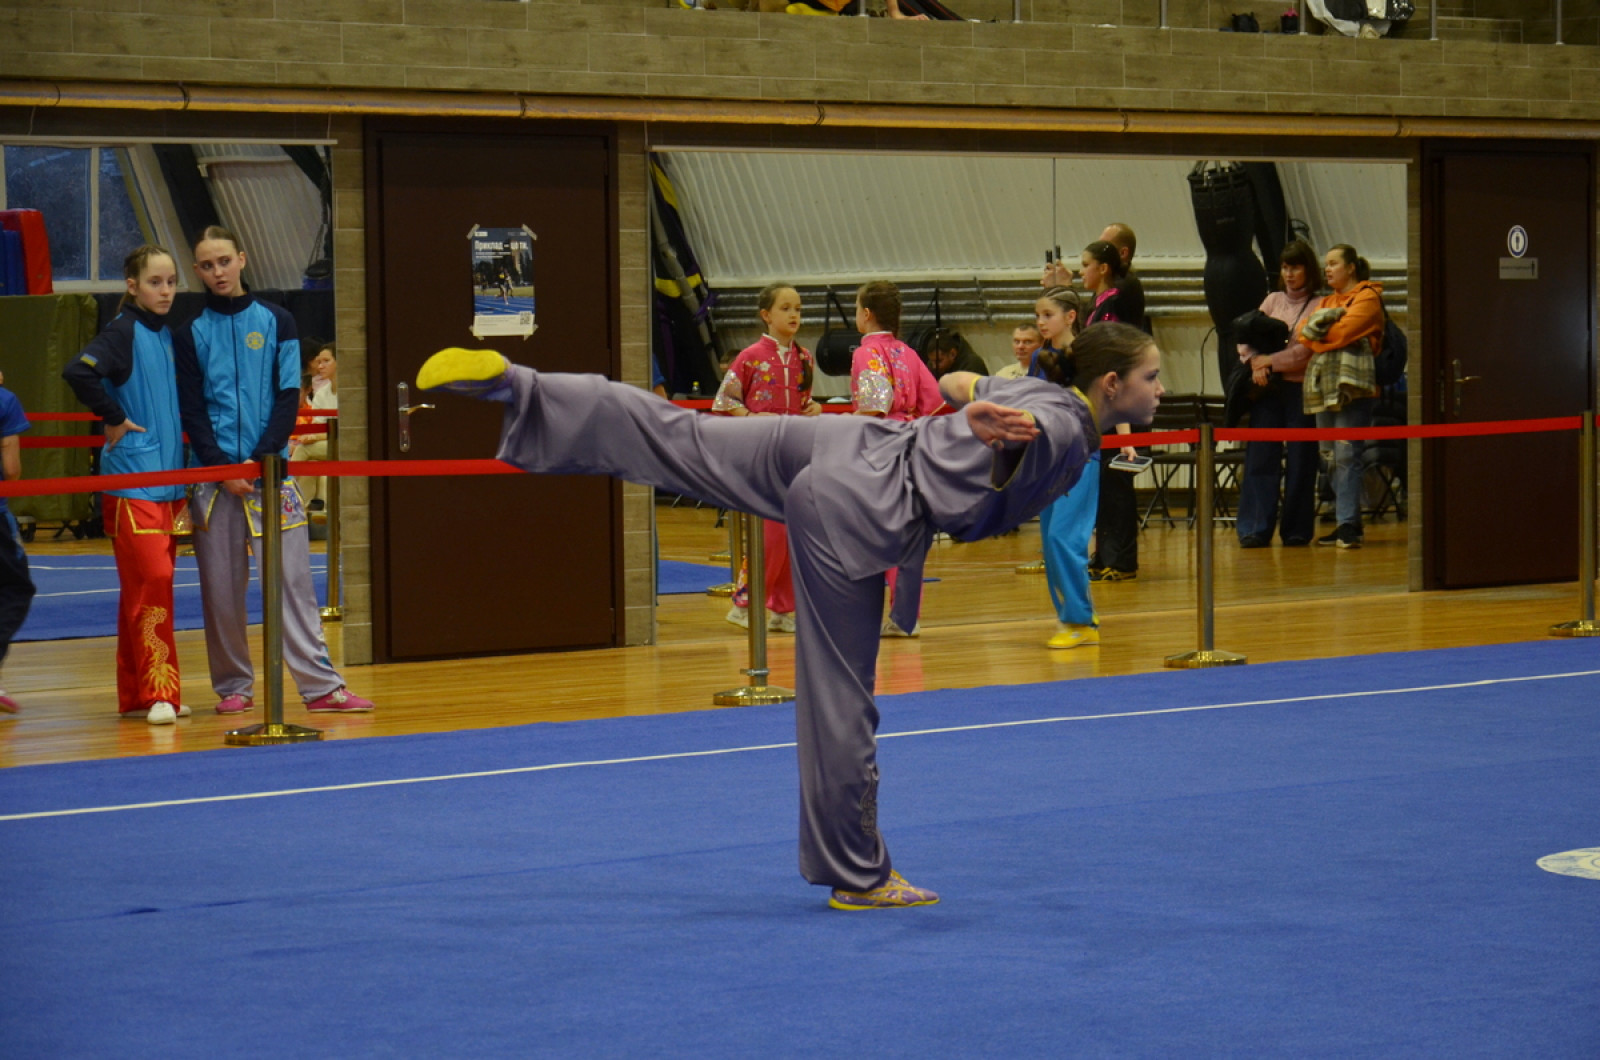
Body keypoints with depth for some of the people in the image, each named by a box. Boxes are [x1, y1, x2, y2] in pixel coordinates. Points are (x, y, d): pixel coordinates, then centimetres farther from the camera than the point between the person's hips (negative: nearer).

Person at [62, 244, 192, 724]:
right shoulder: (124, 332, -9)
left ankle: (135, 694, 14)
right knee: (151, 579, -12)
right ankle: (157, 691, -10)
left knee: (144, 587, 9)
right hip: (132, 478, -7)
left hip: (168, 477, 7)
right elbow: (79, 371, -26)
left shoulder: (168, 335, 14)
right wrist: (114, 419, -16)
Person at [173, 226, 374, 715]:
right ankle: (233, 686, 10)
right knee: (221, 586, 1)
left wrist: (259, 458, -9)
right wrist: (222, 468, -10)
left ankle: (321, 685, -5)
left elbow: (289, 398, 3)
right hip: (214, 475, 0)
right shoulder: (190, 333, 7)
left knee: (294, 578, -4)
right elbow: (192, 411, 3)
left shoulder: (276, 322, 8)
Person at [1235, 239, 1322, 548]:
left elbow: (1306, 351, -10)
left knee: (1300, 460, 1)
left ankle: (1297, 530, 8)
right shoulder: (1273, 300, 15)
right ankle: (1254, 529, -4)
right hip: (1267, 387, 3)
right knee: (1260, 456, -4)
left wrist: (1269, 361, -12)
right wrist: (1254, 362, -10)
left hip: (1301, 388, -3)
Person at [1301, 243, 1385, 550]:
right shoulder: (1327, 302, 25)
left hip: (1353, 384, -8)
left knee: (1347, 455, -13)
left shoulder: (1367, 297, 2)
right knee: (1333, 458, 5)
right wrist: (1326, 319, -6)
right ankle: (1343, 522, 9)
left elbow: (1343, 332, -11)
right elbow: (1304, 334, 11)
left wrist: (1317, 333, 3)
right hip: (1324, 386, 8)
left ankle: (1349, 525, -15)